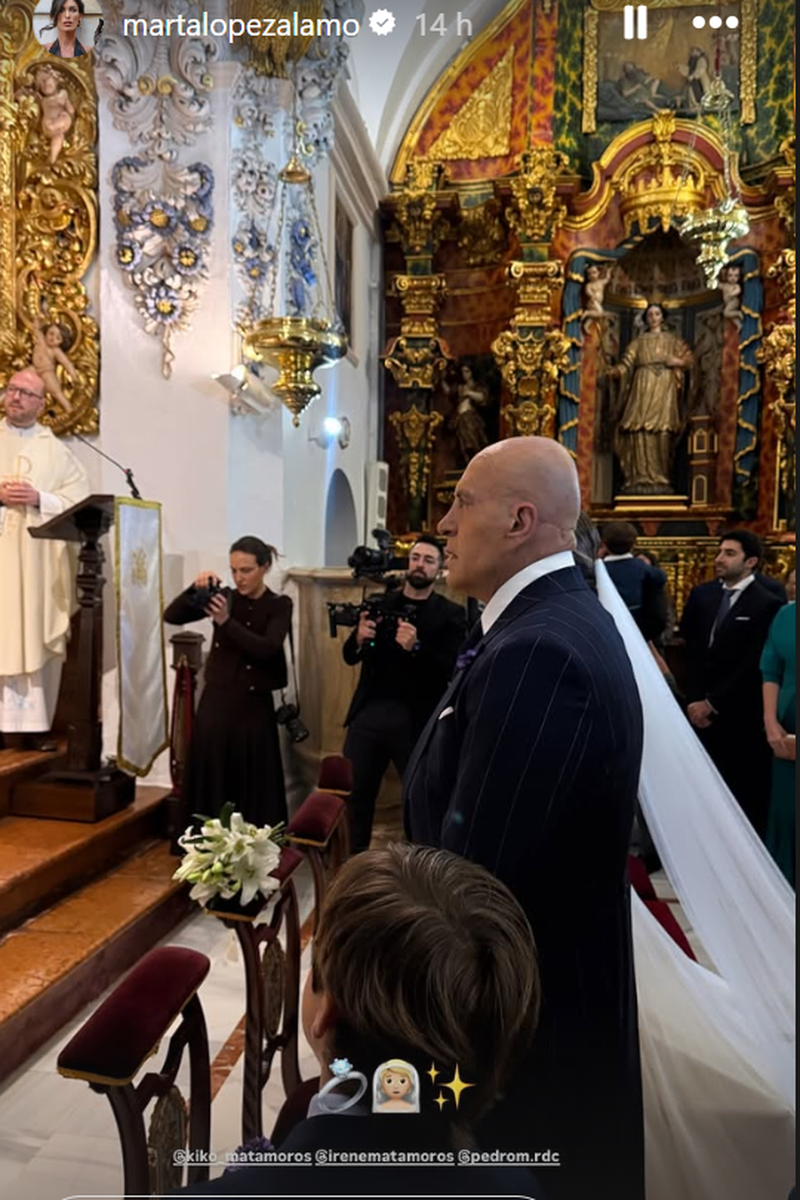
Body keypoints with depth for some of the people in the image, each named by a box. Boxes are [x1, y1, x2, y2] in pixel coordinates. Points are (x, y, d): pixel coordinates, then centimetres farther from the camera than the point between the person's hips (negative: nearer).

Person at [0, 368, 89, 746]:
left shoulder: (57, 450, 11)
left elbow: (80, 501, 3)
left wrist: (39, 499, -11)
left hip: (39, 557, 0)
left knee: (34, 633, -1)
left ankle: (33, 720, 3)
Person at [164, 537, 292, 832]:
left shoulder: (279, 605, -2)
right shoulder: (223, 597, 5)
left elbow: (267, 649, -18)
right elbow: (171, 616, -2)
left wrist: (226, 622, -25)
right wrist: (195, 589, -18)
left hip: (253, 708, -2)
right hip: (215, 703, 3)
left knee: (252, 792, 3)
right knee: (209, 786, 7)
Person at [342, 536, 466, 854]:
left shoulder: (450, 614, -2)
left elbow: (450, 671, -12)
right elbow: (350, 657, 9)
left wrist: (415, 648, -26)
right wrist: (359, 638, -13)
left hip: (416, 719, -3)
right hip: (369, 712, 3)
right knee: (355, 794, 10)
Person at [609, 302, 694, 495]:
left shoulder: (672, 340, 21)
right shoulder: (638, 341, 20)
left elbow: (689, 360, 11)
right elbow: (627, 364, 5)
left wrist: (678, 362, -11)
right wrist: (614, 371, -15)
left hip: (664, 390, 0)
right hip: (642, 389, 0)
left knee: (663, 433, -12)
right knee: (639, 432, -14)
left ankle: (661, 480, -13)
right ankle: (641, 479, -15)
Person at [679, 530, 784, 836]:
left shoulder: (767, 604, -10)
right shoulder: (702, 594, 7)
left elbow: (753, 666, -13)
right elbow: (692, 650, 7)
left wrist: (713, 703, -10)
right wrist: (694, 699, -2)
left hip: (740, 715, -4)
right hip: (701, 708, 5)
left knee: (743, 792, 6)